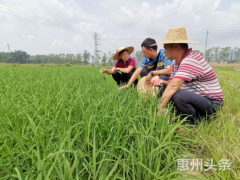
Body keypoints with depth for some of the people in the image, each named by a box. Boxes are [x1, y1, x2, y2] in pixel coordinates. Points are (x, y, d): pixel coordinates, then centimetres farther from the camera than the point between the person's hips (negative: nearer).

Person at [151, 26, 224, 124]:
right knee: (164, 90, 1)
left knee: (179, 95, -35)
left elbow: (173, 87, -34)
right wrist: (163, 82, -15)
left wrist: (159, 109, -36)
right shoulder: (177, 63, 5)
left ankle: (193, 125, -9)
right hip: (196, 98, 9)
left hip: (212, 103, -8)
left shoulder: (191, 61, -25)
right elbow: (171, 83, 7)